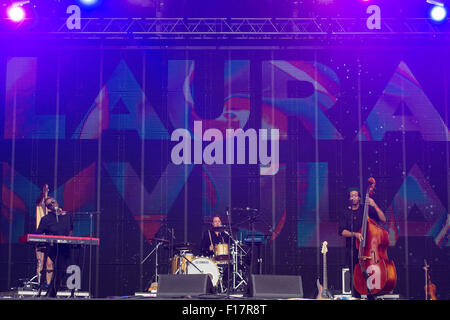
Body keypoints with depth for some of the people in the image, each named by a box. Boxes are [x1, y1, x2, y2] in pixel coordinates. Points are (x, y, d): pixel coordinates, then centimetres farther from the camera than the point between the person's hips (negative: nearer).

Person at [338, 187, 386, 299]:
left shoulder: (366, 209, 7)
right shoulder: (346, 213, 10)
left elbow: (383, 219, -2)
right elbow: (342, 231, 0)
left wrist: (375, 206, -14)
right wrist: (354, 234, -17)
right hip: (352, 250, 1)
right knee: (355, 277, -2)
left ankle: (371, 296, -1)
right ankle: (356, 297, 5)